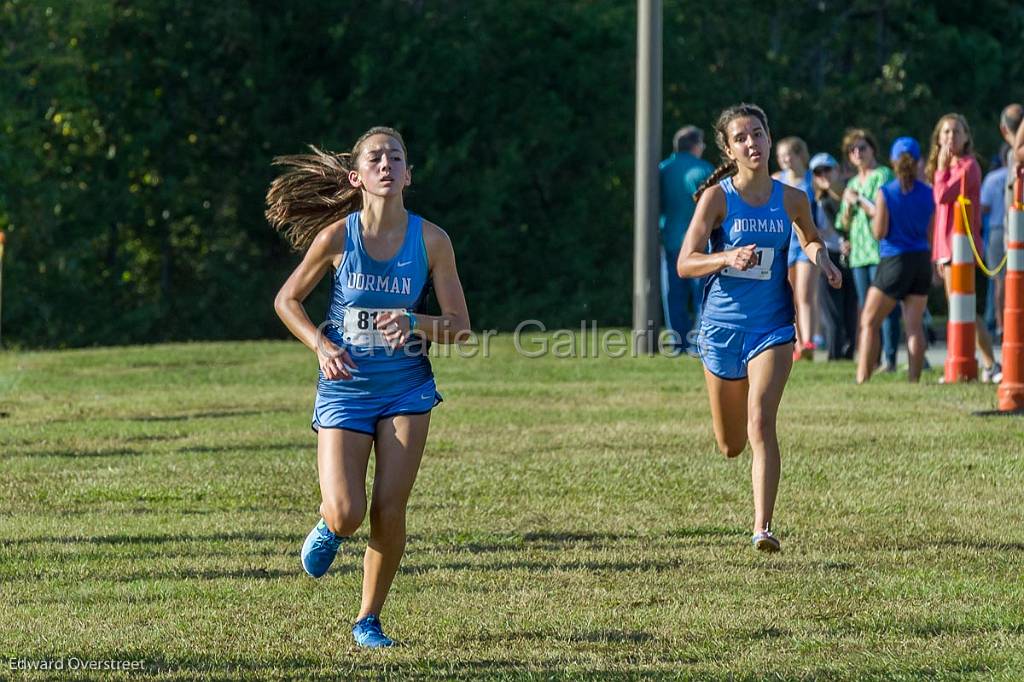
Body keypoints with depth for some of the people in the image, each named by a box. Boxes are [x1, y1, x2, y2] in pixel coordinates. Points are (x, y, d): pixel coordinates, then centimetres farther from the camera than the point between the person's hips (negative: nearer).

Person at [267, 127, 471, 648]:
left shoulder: (431, 240, -7)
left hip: (406, 389, 1)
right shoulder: (337, 237, -9)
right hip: (344, 389, -1)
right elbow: (287, 300, 4)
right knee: (346, 514, -13)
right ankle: (329, 529, 27)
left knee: (389, 511, -5)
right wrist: (322, 345, -13)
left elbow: (459, 326, -3)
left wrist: (415, 324, -23)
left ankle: (369, 620, 14)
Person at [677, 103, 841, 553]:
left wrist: (820, 256, 1)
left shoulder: (791, 200, 1)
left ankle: (763, 528, -23)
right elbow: (685, 263, -13)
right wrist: (728, 258, -30)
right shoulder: (717, 197, -7)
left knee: (761, 423, -21)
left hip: (771, 327, 0)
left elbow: (811, 239, 23)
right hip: (722, 325, 0)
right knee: (730, 446, 12)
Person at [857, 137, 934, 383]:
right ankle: (914, 379, -1)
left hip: (895, 261, -4)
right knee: (915, 325, 5)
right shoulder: (928, 194, 2)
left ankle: (862, 379, -3)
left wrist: (872, 212, 7)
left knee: (869, 322, 3)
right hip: (922, 261, 4)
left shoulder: (885, 193, -10)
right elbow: (931, 234, 8)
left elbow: (879, 232, -11)